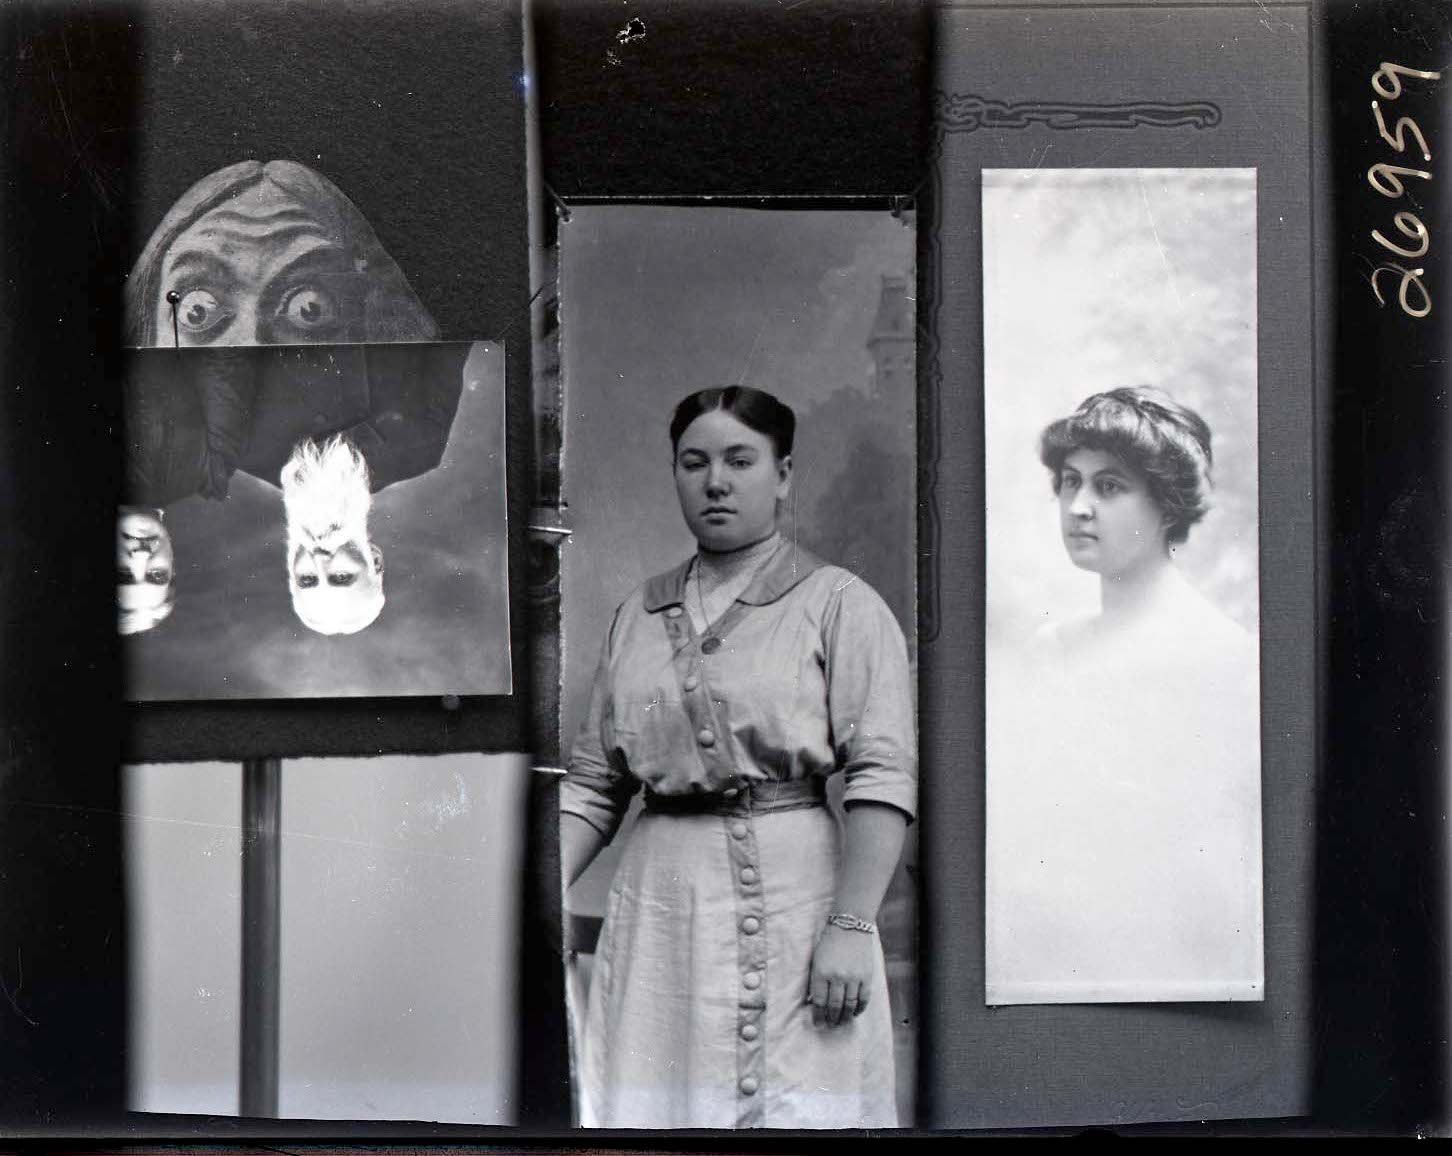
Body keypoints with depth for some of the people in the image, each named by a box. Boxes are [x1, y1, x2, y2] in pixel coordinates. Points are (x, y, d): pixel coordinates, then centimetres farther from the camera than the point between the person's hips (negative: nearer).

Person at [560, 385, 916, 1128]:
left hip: (789, 896, -4)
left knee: (796, 1107, -6)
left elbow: (882, 775, -8)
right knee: (651, 1106, 4)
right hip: (657, 901, 4)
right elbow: (593, 783, 16)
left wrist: (850, 926, -16)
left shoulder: (837, 604, 1)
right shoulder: (637, 616, 16)